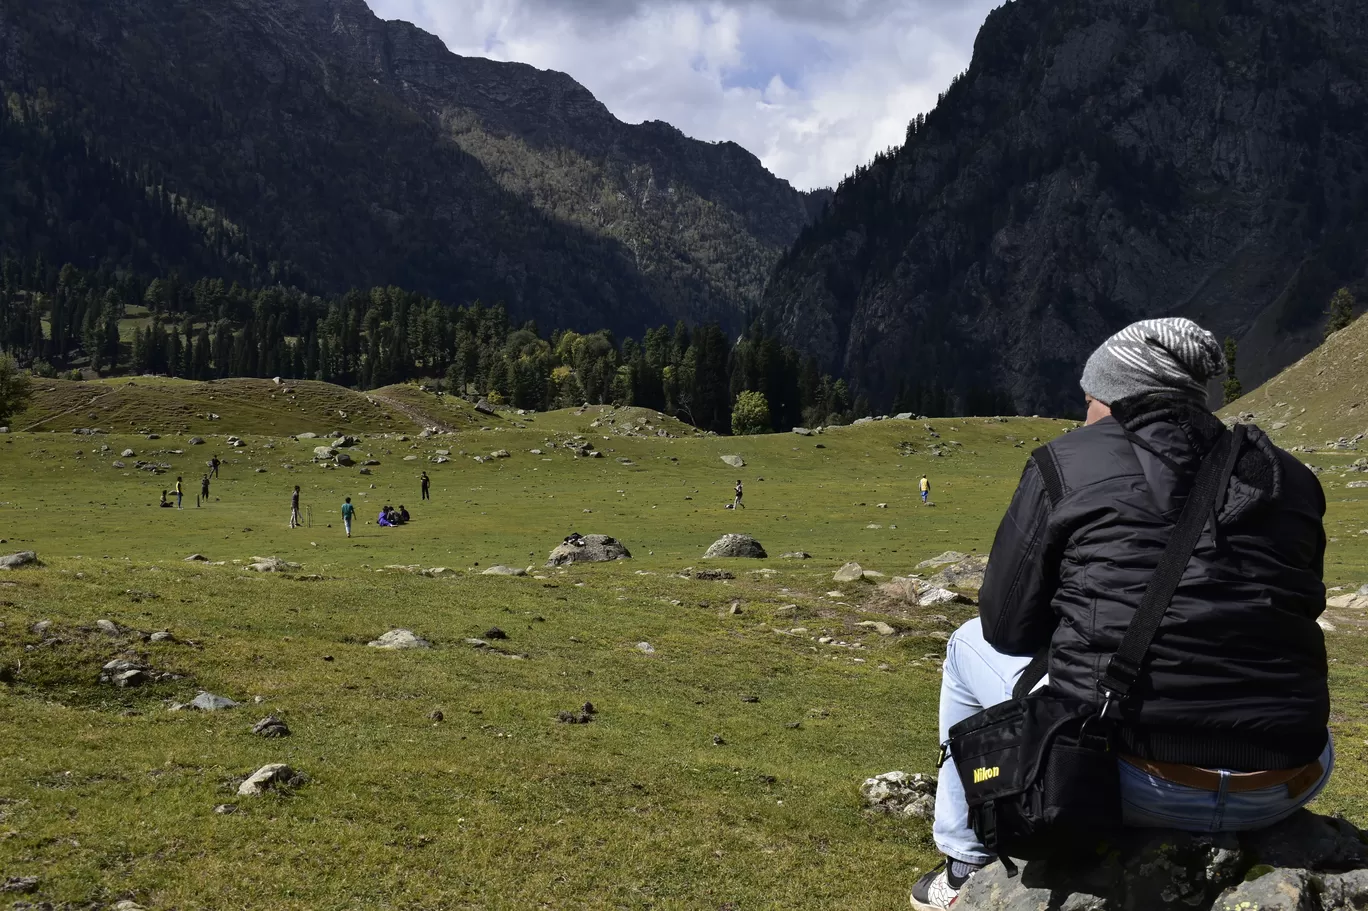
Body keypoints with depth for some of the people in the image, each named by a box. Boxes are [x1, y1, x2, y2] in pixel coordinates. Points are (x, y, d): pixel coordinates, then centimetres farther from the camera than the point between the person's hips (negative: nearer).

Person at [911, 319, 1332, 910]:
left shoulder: (1067, 464, 0)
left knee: (971, 646, 25)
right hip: (1284, 792, 4)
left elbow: (1007, 627, 3)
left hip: (1131, 784, -3)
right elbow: (1289, 621, 18)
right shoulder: (1289, 478, 11)